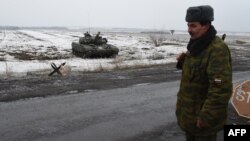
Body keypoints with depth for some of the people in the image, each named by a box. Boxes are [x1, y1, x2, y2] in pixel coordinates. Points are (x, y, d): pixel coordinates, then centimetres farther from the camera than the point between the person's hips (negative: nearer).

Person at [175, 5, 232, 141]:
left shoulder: (217, 49, -24)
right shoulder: (197, 45, 6)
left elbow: (221, 89, -29)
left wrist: (205, 117, -26)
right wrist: (183, 61, -1)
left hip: (203, 115, -9)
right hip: (190, 110, 9)